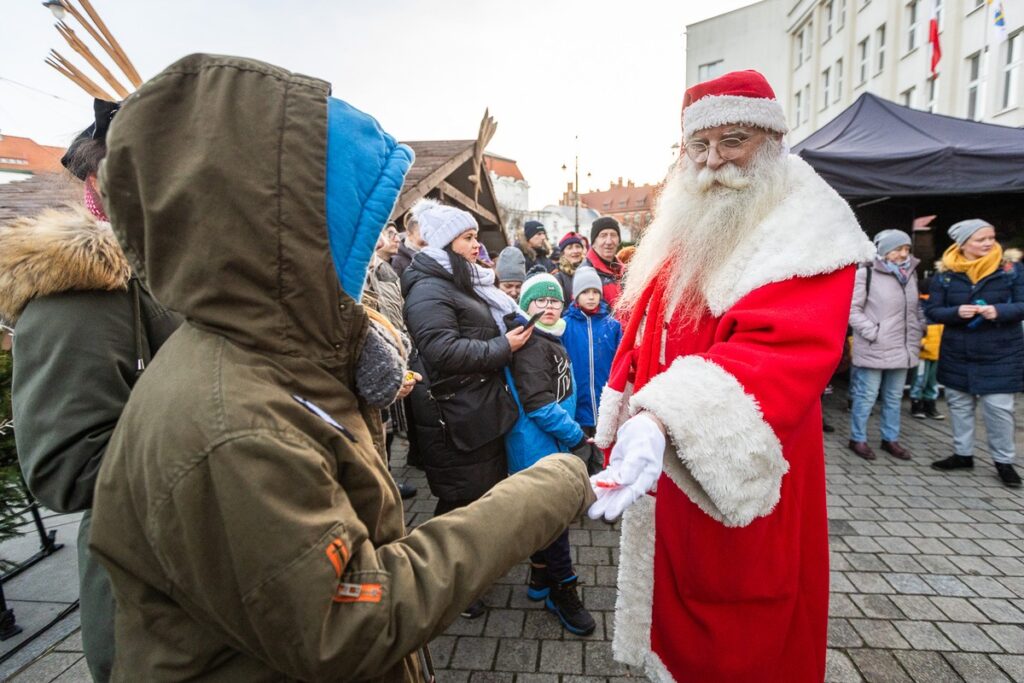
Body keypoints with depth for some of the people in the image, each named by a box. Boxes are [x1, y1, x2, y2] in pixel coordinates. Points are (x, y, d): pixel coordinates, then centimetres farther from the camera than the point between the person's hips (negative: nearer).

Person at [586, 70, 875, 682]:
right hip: (659, 463, 7)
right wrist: (625, 410, 5)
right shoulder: (683, 227, 8)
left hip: (742, 467, -6)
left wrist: (663, 419, -46)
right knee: (672, 588, 25)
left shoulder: (809, 235, -15)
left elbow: (778, 349, -33)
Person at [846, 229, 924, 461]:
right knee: (866, 396, 1)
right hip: (873, 349, -7)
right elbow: (852, 309, -12)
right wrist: (872, 332, -17)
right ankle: (858, 439, 15)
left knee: (894, 398, 15)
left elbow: (916, 309, 20)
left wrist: (917, 336, 12)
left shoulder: (910, 273, 11)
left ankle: (890, 439, 28)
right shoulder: (866, 273, -11)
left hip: (902, 349, 7)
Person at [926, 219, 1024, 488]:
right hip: (957, 355, 2)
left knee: (998, 408, -1)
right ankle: (963, 454, 27)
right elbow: (932, 311, -2)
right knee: (959, 405, 12)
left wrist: (999, 311, -22)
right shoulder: (944, 276, -2)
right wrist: (956, 312, -20)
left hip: (1000, 354, -2)